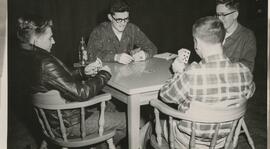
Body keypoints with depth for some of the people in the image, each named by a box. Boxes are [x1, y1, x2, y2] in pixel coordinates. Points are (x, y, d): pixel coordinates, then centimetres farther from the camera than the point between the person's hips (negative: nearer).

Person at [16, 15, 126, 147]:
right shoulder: (45, 63, -31)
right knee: (127, 121, 1)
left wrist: (83, 72, 4)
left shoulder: (27, 58, 1)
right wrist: (104, 73, -14)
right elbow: (81, 93, -29)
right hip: (68, 126, -10)